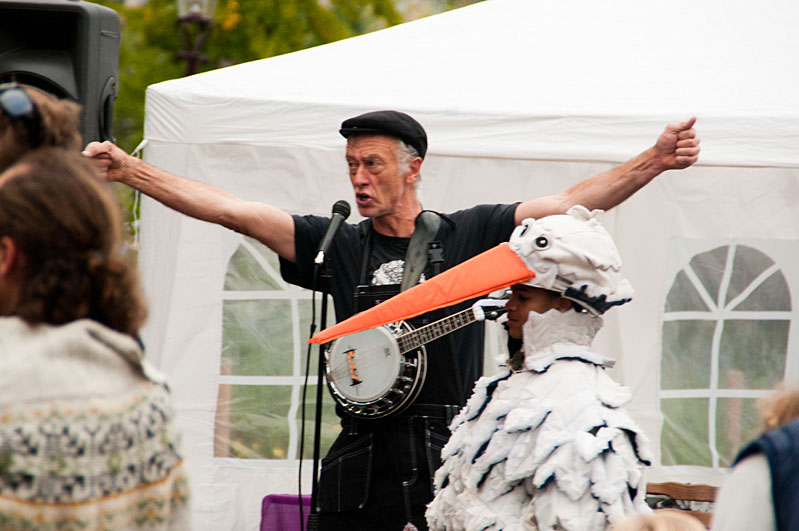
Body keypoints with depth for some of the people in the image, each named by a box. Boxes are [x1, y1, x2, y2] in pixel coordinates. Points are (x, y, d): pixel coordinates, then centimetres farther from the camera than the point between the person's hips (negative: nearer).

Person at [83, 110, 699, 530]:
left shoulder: (468, 234, 6)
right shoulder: (339, 245, 9)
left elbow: (569, 204, -1)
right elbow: (231, 210, 4)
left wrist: (655, 161, -13)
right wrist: (127, 170, -3)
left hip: (449, 460, -1)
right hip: (361, 460, 2)